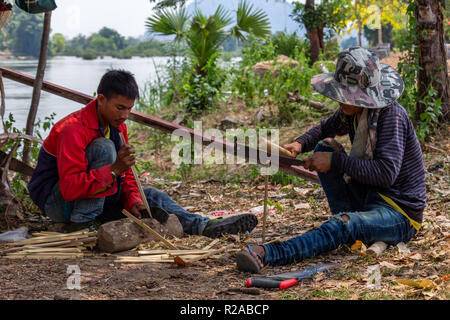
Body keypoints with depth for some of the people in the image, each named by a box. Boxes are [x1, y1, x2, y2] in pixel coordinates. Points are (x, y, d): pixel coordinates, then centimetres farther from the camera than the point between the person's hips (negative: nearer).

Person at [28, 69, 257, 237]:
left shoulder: (117, 126, 2)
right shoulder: (75, 129, -26)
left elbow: (125, 175, 8)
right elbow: (70, 187, -33)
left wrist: (133, 202, -12)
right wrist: (114, 170, -38)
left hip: (94, 199, 8)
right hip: (56, 201, -8)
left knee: (151, 197, -2)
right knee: (104, 147, -28)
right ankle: (81, 224, -27)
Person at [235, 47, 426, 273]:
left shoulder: (392, 116, -23)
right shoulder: (353, 111, 1)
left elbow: (386, 173, -32)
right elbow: (325, 129, 20)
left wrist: (336, 161, -26)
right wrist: (300, 144, -2)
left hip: (401, 213, -9)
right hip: (369, 198, 9)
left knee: (344, 225, -37)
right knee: (325, 146, 1)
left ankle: (267, 254, -52)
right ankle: (347, 222, -6)